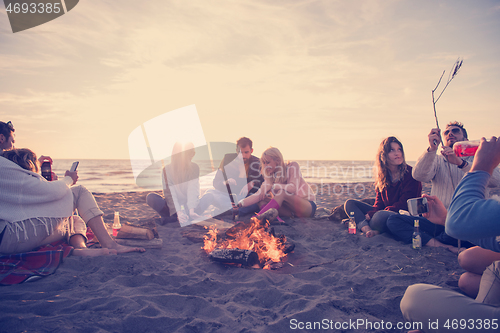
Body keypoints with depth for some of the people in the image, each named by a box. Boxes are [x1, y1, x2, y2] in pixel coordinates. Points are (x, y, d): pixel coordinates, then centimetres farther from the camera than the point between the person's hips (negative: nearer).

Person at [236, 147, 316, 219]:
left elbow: (293, 188, -22)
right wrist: (240, 203, -23)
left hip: (309, 207, -5)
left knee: (282, 192, -31)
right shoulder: (270, 176, 4)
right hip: (291, 207, 5)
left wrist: (272, 186, -22)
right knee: (262, 201, -15)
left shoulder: (293, 166, -8)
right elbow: (259, 194, -9)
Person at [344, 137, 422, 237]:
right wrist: (372, 213, -15)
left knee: (381, 216, -40)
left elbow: (404, 204, -15)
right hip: (385, 212, 7)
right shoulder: (382, 175, 10)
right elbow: (379, 202, 10)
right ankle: (368, 230, -30)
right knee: (350, 203, -4)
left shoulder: (411, 174, -9)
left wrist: (372, 214, -21)